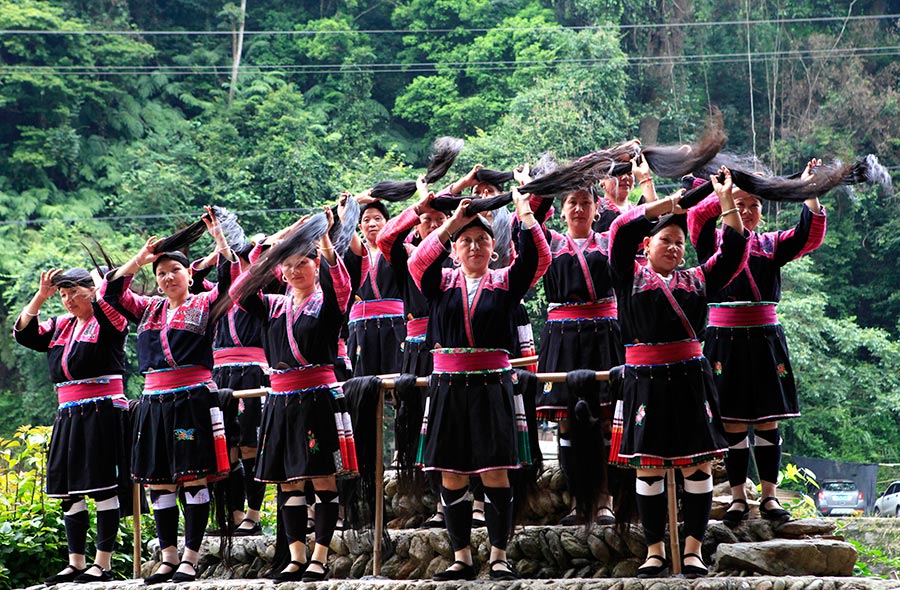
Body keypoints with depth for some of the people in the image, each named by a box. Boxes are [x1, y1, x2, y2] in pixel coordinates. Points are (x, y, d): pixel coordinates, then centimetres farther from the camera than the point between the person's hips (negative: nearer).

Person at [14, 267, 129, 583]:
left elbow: (110, 302, -25)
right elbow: (24, 333, 11)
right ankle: (76, 563, 12)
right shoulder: (60, 326, 18)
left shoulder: (108, 320, -2)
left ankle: (103, 563, -5)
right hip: (68, 415, 8)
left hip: (102, 412, -8)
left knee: (103, 487, -7)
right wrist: (41, 295, 4)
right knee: (69, 491, 7)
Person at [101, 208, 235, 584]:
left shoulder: (204, 305, 3)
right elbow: (112, 293, 13)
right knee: (158, 482, 5)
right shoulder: (149, 310, 17)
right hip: (154, 401, 5)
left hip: (193, 399, -5)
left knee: (194, 480, -6)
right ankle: (168, 558, 11)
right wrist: (139, 260, 6)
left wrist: (219, 238, -15)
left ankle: (190, 559, -4)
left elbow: (229, 281, -12)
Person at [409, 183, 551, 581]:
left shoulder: (505, 282, 8)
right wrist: (452, 223, -19)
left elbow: (538, 258, -8)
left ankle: (499, 556, 4)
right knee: (451, 476, 2)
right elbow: (418, 262, -12)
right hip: (448, 387, 1)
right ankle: (462, 558, 11)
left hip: (493, 386, -1)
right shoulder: (441, 283, 9)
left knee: (495, 473, -4)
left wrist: (525, 215, -16)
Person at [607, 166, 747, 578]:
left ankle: (693, 549, 6)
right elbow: (621, 232, -4)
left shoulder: (696, 280, 15)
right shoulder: (630, 276, 8)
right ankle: (655, 550, 10)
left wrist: (727, 202, 3)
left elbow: (733, 251, 10)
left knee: (696, 464, -1)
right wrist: (664, 205, -5)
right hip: (644, 381, -2)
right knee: (648, 465, 2)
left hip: (690, 379, 2)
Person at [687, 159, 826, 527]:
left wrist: (810, 193, -13)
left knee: (768, 420, 2)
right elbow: (697, 216, -15)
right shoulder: (713, 241, 5)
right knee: (733, 423, 0)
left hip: (765, 340, 2)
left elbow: (810, 237, -2)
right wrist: (726, 193, -19)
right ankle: (738, 497, 8)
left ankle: (769, 496, 9)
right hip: (725, 341, -2)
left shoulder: (770, 245, 11)